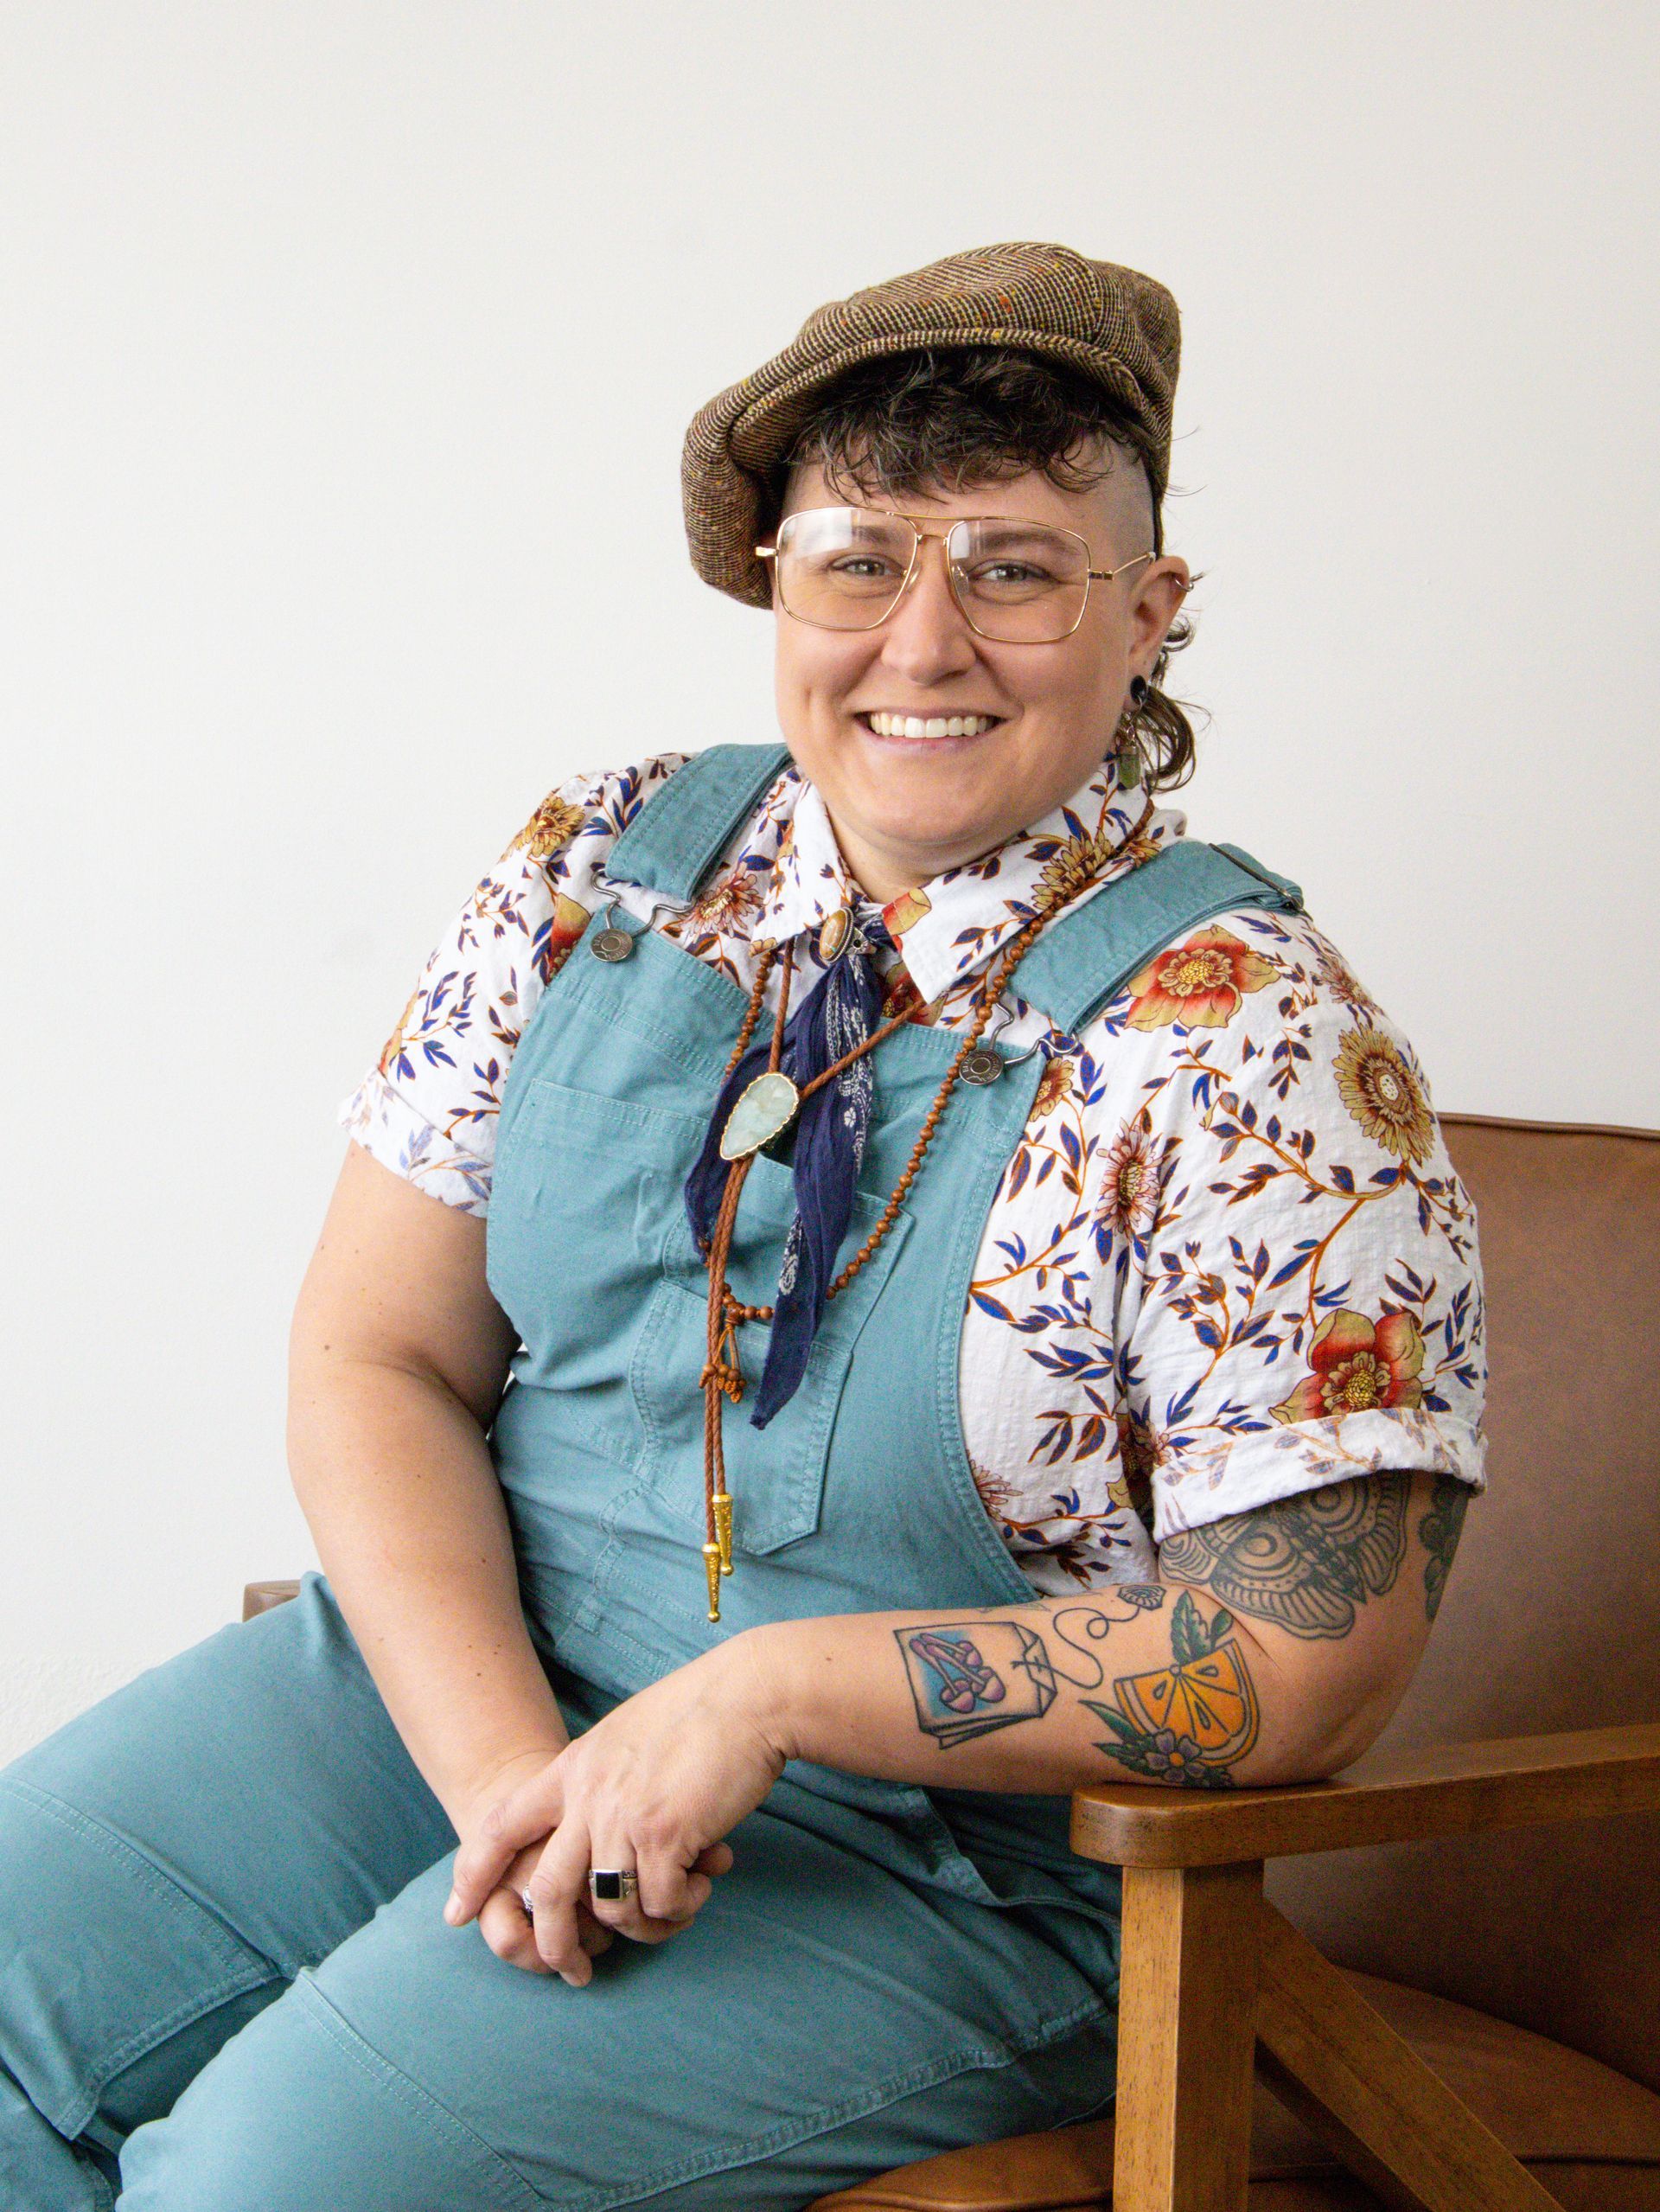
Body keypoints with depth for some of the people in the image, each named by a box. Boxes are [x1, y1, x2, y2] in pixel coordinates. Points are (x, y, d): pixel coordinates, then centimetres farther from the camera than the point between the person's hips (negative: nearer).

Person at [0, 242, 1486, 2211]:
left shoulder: (1243, 1034, -13)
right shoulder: (609, 863, 2)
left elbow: (1305, 1654, -15)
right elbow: (379, 1352, 2)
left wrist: (764, 1693, -20)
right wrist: (506, 1768, -15)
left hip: (935, 1835, -5)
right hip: (454, 1669, 5)